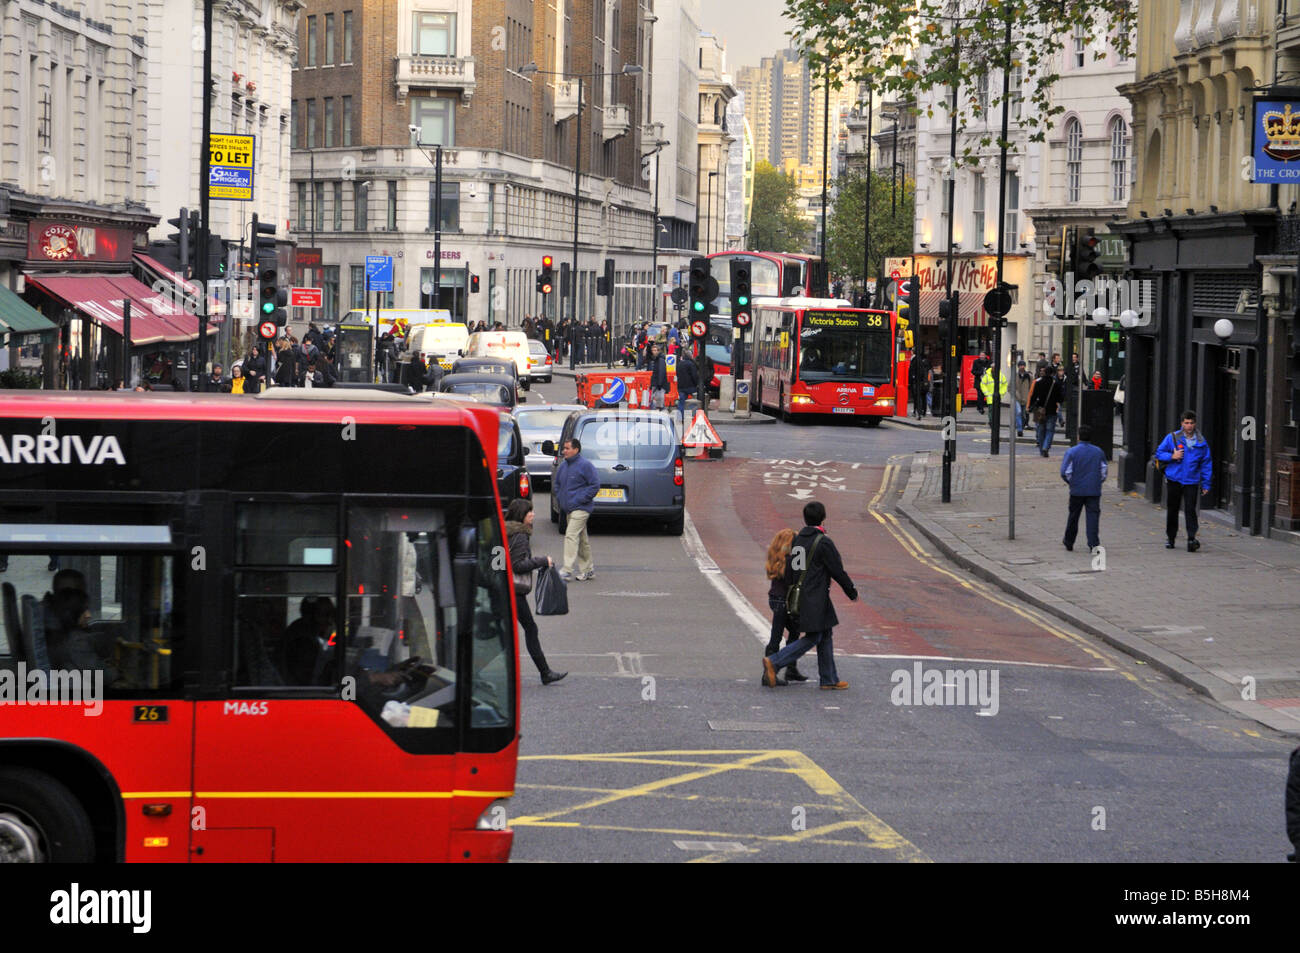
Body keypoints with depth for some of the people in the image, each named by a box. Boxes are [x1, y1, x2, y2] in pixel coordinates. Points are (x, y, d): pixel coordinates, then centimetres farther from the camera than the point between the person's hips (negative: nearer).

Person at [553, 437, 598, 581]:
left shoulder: (585, 465, -10)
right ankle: (587, 569, 21)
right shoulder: (563, 466, 13)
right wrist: (559, 499, 11)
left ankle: (566, 570, -20)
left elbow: (595, 485, -12)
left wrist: (580, 499, -16)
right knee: (582, 539, 14)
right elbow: (557, 485, 27)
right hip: (568, 509, 8)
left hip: (580, 508, -8)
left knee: (571, 536, -16)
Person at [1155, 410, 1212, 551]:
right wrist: (1172, 456, -11)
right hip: (1174, 480, 1)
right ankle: (1171, 538, 21)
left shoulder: (1201, 442, 5)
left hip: (1191, 481, -1)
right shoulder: (1172, 438, 2)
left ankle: (1191, 538, -16)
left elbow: (1206, 464, 9)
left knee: (1190, 510, -12)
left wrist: (1206, 484, 4)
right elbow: (1159, 453, 8)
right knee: (1172, 510, 9)